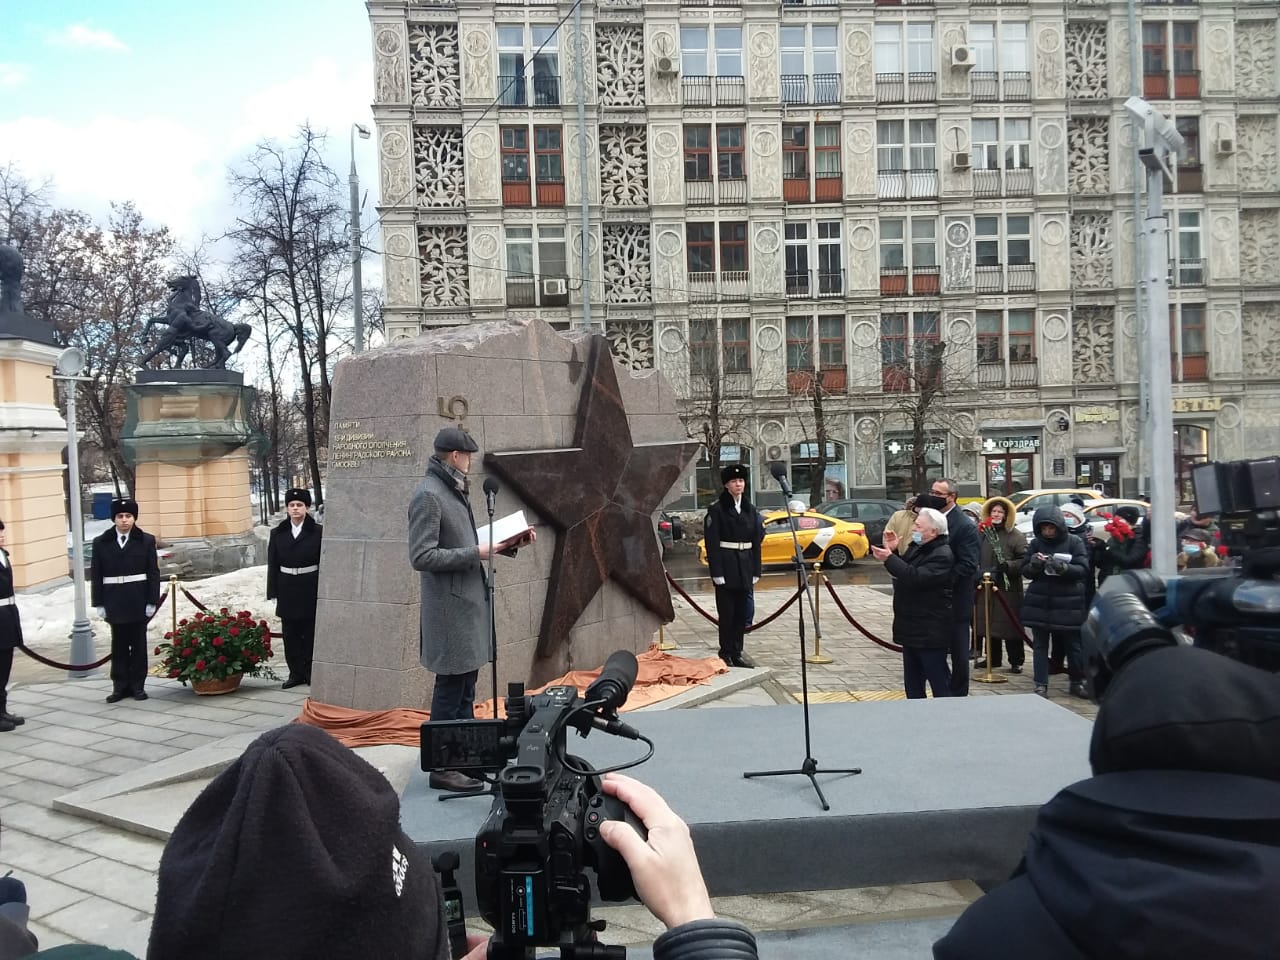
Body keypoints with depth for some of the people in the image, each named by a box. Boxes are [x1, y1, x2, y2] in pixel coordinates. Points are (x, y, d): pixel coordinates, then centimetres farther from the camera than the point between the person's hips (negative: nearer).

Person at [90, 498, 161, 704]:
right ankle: (120, 685, 14)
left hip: (139, 602, -1)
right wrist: (98, 603, -1)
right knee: (119, 645, 7)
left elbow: (153, 573, -1)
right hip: (115, 601, 1)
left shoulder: (146, 541, 0)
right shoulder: (101, 543, 3)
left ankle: (137, 685, 14)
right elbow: (96, 575, 4)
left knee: (138, 643, 6)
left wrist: (152, 601, -5)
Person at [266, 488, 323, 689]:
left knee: (311, 632, 3)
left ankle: (311, 672, 13)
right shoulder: (278, 533, 6)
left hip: (310, 588, -3)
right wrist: (273, 593, 2)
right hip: (287, 588, 3)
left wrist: (322, 591, -7)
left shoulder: (317, 532, -2)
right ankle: (296, 673, 16)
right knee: (290, 633, 7)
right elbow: (273, 564, 7)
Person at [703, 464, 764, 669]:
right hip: (726, 566, -5)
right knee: (727, 612, -1)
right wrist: (717, 572, -15)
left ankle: (737, 653, 17)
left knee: (742, 611, 9)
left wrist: (755, 570, 6)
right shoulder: (716, 510, -6)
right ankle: (726, 654, 8)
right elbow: (712, 543, -9)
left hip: (745, 566, 5)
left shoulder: (750, 509, 10)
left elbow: (757, 541, 12)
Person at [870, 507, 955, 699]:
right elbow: (903, 573, 17)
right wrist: (893, 551, 4)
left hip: (930, 632, -10)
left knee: (939, 683, -3)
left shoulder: (942, 555, -18)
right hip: (912, 629, 10)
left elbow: (916, 578, -29)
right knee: (912, 683, 16)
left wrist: (889, 559, -27)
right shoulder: (916, 547, 12)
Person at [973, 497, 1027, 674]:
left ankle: (1016, 661, 7)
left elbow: (1024, 560, -8)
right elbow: (974, 556, 15)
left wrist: (1008, 566, -21)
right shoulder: (981, 533, 10)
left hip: (1008, 588, -4)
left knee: (1010, 624, -2)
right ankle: (993, 658, 22)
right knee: (988, 623, 9)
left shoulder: (1016, 535, -2)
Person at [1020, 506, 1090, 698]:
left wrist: (1064, 568, -28)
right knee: (1040, 645, 4)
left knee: (1074, 644, 5)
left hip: (1068, 603, -2)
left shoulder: (1074, 542, -3)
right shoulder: (1035, 544, 5)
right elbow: (1026, 572, 6)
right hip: (1039, 603, 2)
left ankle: (1078, 683, 20)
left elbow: (1083, 569, -10)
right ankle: (1041, 685, 10)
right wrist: (1033, 565, -17)